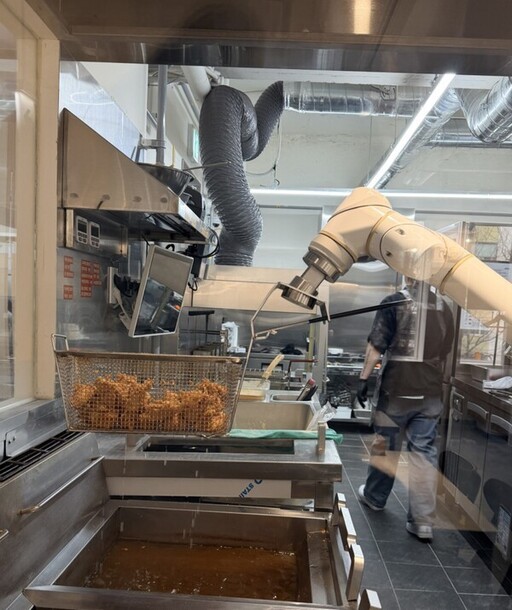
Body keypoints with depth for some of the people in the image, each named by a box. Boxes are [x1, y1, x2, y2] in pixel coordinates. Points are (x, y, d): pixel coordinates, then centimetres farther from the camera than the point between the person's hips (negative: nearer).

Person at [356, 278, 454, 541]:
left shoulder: (395, 302, -9)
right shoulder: (444, 307, 6)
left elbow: (376, 346, -13)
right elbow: (444, 352, 16)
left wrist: (364, 378, -7)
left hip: (397, 388, -3)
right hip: (431, 392, 4)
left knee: (386, 444, 13)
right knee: (424, 452, 7)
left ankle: (375, 497, 32)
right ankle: (423, 520, 10)